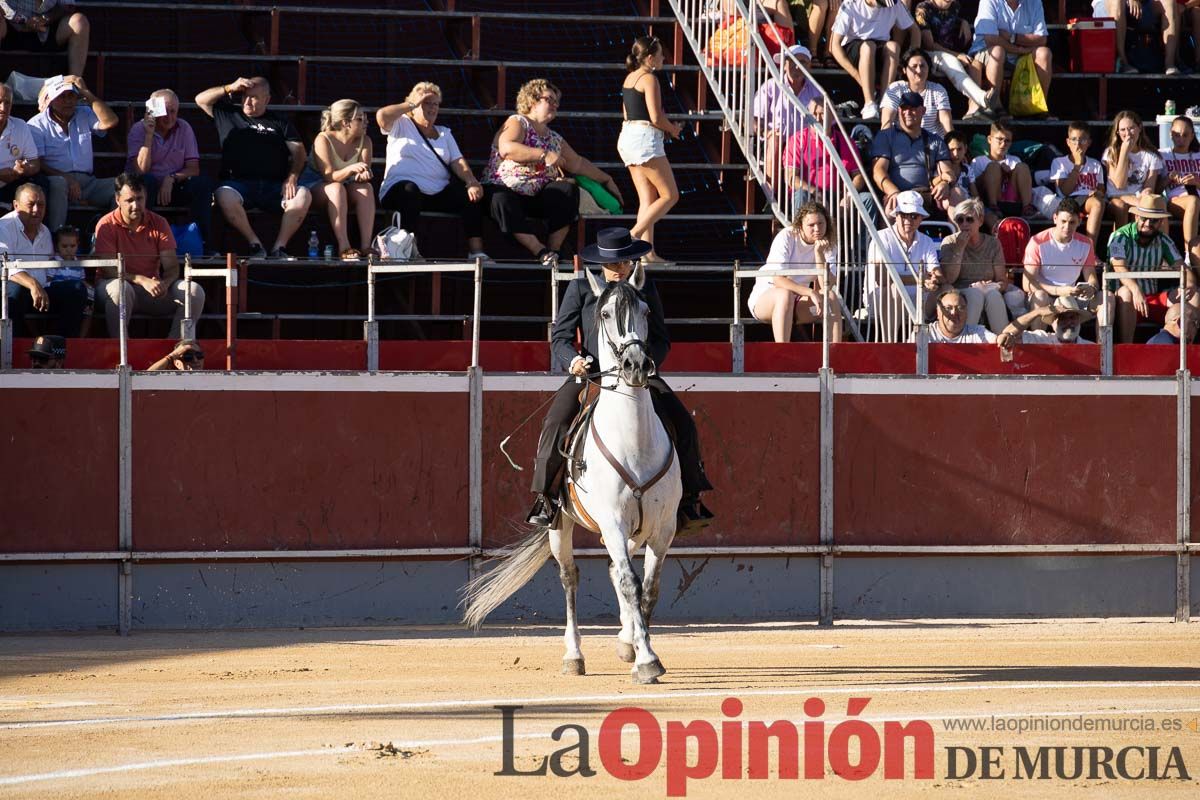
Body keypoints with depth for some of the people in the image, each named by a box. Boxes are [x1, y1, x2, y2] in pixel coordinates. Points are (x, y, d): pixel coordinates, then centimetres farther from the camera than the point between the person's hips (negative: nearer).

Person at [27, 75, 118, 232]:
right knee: (57, 184, -39)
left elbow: (110, 122, -1)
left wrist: (87, 93, 0)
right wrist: (67, 179, -19)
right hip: (56, 178, -4)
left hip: (86, 181, 4)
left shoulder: (85, 116, 19)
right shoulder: (37, 125, 5)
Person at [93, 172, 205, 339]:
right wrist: (142, 280, -29)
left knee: (194, 291, -18)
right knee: (119, 288, -39)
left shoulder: (159, 224, 3)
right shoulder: (107, 225, -7)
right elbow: (108, 270, -15)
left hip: (152, 287, 4)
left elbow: (172, 267, 0)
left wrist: (164, 283, -25)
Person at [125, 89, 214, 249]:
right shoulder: (138, 130, -6)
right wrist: (149, 135, -21)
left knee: (203, 182, -24)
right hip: (147, 188, -2)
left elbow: (193, 169, -3)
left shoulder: (184, 128, 2)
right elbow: (141, 170, -19)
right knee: (146, 181, -36)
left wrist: (172, 179, -22)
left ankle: (202, 241, -22)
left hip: (173, 187, 3)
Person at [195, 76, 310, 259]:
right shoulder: (228, 114, 24)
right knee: (224, 196, -36)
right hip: (238, 181, 0)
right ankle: (255, 244, -27)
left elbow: (298, 151, 11)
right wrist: (230, 88, 8)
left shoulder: (279, 123, 21)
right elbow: (201, 99, 18)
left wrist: (292, 178, -7)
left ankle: (279, 247, -25)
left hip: (274, 185, 1)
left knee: (303, 196, -29)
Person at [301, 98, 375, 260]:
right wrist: (350, 170, -42)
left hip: (345, 187, 5)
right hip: (314, 186, -5)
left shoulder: (365, 142, -2)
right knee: (337, 189, -37)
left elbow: (365, 172, -12)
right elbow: (329, 176, -24)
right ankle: (344, 248, -44)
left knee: (366, 188, -27)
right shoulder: (323, 140, -18)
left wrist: (363, 175, -37)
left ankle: (366, 246, -35)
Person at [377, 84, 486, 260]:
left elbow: (458, 162, 10)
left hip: (438, 194, 4)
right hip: (400, 190, -4)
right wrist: (412, 104, 0)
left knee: (472, 194, -21)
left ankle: (476, 251, -25)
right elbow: (381, 116, -9)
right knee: (409, 189, -40)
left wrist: (472, 182, -10)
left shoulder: (444, 133, 24)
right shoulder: (401, 125, 13)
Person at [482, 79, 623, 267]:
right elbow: (507, 149, -19)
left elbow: (578, 163, 30)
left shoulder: (555, 139, 22)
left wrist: (606, 180, 28)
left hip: (535, 198, 6)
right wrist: (544, 155, -22)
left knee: (568, 190, -20)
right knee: (501, 200, -39)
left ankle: (554, 249, -26)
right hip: (504, 189, -6)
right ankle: (541, 251, -42)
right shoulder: (517, 123, 0)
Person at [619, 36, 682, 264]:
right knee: (670, 196, -3)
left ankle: (648, 251, 2)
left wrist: (666, 127, 14)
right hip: (645, 139, -9)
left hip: (627, 137, 9)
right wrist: (673, 129, 2)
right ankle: (634, 234, -15)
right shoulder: (649, 79, -11)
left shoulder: (630, 78, 16)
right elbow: (656, 117, -17)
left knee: (647, 199, 9)